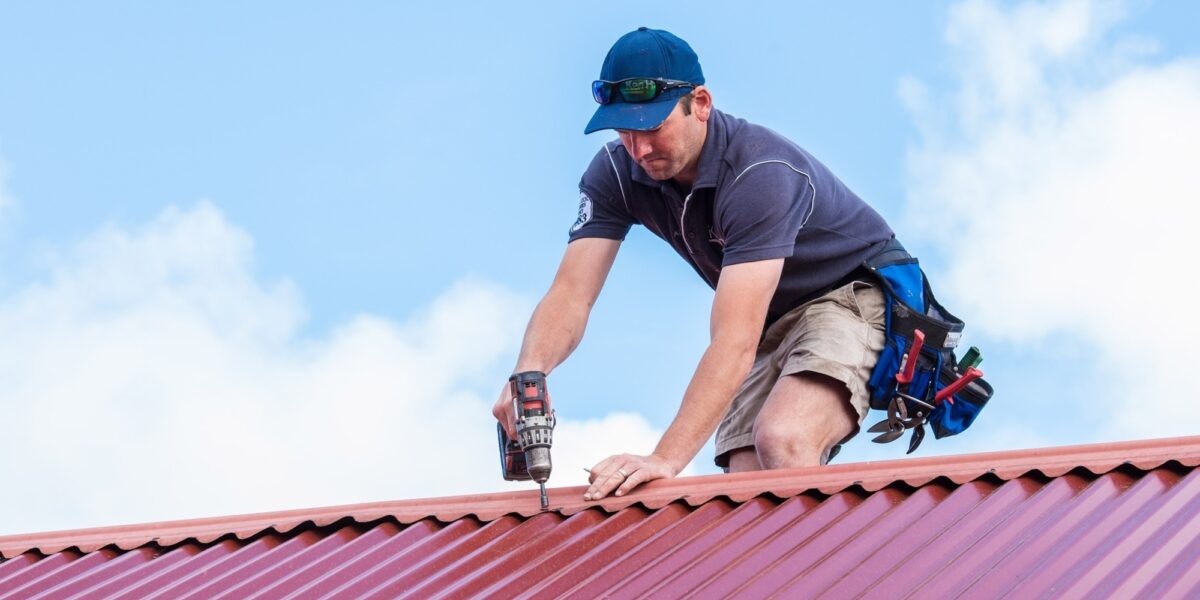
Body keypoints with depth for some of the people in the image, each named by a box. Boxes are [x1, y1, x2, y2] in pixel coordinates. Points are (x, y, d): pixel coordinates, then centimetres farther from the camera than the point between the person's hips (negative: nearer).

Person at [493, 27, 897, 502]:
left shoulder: (760, 172, -32)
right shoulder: (616, 173, -12)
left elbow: (735, 339, -39)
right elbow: (572, 292, -20)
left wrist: (666, 459, -48)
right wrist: (529, 373, -43)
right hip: (770, 322, 6)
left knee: (781, 443, -31)